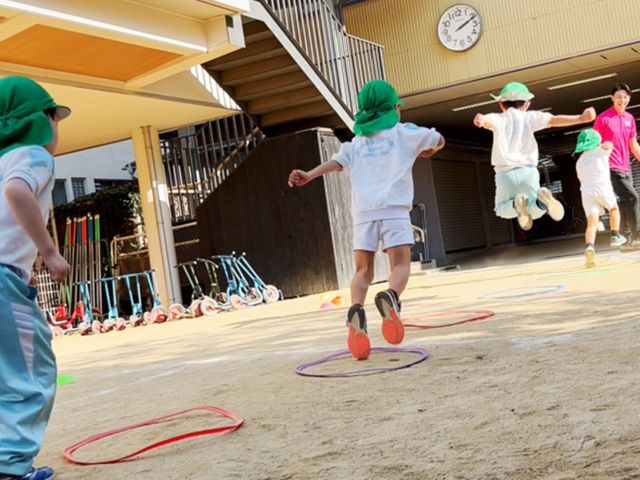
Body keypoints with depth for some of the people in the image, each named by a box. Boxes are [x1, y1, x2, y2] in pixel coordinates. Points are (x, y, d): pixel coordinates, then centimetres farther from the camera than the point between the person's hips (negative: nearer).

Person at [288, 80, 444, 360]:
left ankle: (356, 310, -21)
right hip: (393, 208, -2)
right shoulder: (404, 132, 18)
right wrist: (427, 151, 52)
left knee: (363, 270, 4)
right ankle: (390, 296, -36)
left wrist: (310, 175, -9)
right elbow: (439, 140, 31)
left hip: (363, 211, 3)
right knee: (401, 265, -5)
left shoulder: (355, 144, 22)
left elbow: (336, 162, 3)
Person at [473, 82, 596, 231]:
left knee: (503, 210, 21)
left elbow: (489, 121, -23)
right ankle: (542, 200, -21)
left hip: (505, 173, -1)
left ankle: (517, 203, -16)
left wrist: (482, 120, -46)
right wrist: (580, 118, -16)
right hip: (528, 171, 1)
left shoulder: (499, 119, 1)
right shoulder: (529, 117, 5)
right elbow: (553, 120, -9)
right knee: (535, 211, 16)